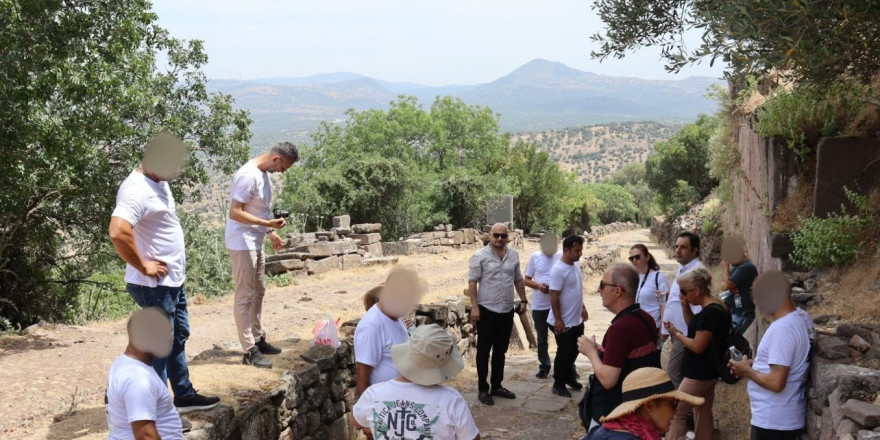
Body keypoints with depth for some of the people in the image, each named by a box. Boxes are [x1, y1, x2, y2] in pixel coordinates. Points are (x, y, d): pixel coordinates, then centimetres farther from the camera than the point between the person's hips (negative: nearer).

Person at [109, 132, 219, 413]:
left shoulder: (159, 182, 8)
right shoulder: (137, 190, -24)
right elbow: (118, 233, -38)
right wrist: (144, 267, -25)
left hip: (173, 280, 10)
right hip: (154, 285, -10)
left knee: (178, 337, 20)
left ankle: (184, 396, 34)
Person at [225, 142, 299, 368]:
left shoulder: (264, 173, 8)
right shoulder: (249, 176, -22)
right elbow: (235, 213, -24)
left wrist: (271, 232, 12)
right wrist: (268, 223, -25)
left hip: (255, 243, 10)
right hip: (242, 244, -10)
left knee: (258, 292, 17)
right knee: (244, 296, -4)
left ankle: (258, 340, 29)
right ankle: (249, 351, 1)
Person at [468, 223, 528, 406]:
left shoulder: (514, 255, 6)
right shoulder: (480, 256, -9)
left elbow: (518, 280, 15)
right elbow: (472, 282, -11)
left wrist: (524, 301, 12)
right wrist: (474, 306, -16)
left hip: (507, 311, 5)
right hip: (487, 310, -5)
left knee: (500, 351, 14)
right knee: (484, 351, 4)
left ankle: (497, 386, 26)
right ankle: (483, 389, 12)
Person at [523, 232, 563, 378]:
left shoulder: (563, 256, -4)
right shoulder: (535, 257, 0)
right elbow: (526, 280, 4)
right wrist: (539, 286, -15)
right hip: (539, 305, 2)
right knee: (541, 339, 13)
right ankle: (544, 366, 28)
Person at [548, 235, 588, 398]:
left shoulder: (576, 266, 5)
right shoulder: (558, 270, -22)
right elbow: (554, 296, -23)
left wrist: (582, 307, 20)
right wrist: (558, 319, -23)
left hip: (577, 320, 8)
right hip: (564, 322, -8)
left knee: (574, 351, 19)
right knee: (564, 353, 3)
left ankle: (568, 377, 36)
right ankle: (558, 384, 17)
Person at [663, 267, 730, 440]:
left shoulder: (710, 312, -25)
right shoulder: (715, 307, 5)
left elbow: (698, 346, -24)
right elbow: (695, 327, 17)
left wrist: (676, 334, -10)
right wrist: (685, 306, 2)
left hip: (699, 374, -10)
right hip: (707, 371, 10)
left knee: (676, 412, -3)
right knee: (703, 412, 16)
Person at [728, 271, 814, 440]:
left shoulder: (782, 328, -25)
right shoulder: (801, 318, 6)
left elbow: (776, 383, -27)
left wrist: (747, 371, -11)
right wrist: (755, 365, 7)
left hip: (772, 421, -10)